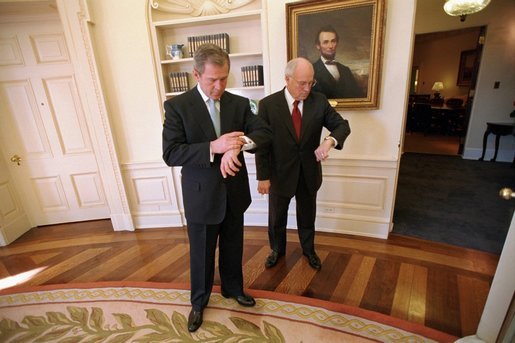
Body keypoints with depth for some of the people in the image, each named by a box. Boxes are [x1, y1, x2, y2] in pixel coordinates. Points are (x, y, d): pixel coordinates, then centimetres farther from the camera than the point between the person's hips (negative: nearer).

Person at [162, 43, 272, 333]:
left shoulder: (239, 103, 0)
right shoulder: (177, 106, -10)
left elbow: (265, 132, -9)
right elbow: (170, 154, -17)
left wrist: (239, 144, -30)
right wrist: (213, 147, -31)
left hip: (235, 193, 3)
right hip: (202, 197, -3)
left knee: (233, 249, 22)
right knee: (202, 255, 16)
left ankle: (233, 288, 50)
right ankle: (199, 302, 44)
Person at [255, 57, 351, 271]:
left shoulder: (319, 101, -6)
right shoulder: (268, 104, -14)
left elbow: (342, 125, -3)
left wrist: (330, 140, -26)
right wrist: (263, 176, -11)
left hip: (309, 173, 2)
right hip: (280, 174, -2)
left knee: (307, 216, 21)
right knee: (277, 218, 18)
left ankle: (308, 250, 48)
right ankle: (277, 250, 46)